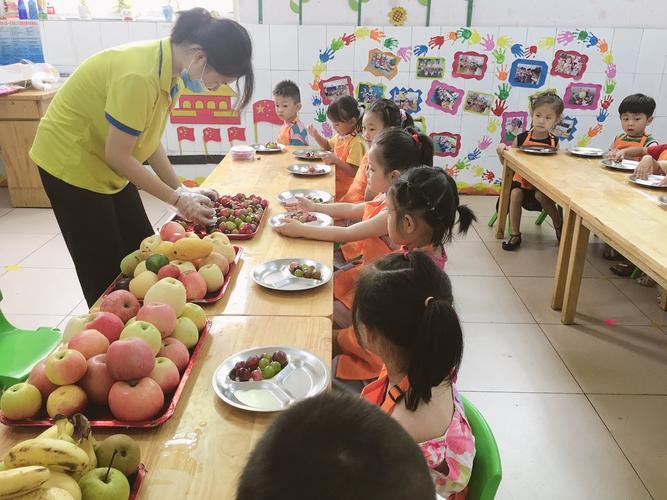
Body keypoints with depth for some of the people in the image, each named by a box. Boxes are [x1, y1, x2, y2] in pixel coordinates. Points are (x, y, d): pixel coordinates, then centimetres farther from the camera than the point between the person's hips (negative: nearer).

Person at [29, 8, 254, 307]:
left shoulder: (167, 66, -5)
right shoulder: (139, 75, -31)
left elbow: (148, 138, 1)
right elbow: (117, 155, -25)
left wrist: (181, 189, -4)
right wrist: (177, 198, -18)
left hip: (105, 166, 8)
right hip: (71, 162, -8)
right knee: (107, 274, 1)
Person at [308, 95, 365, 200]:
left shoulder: (356, 142, -20)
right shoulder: (340, 136, 8)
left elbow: (354, 172, -22)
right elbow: (327, 145, 30)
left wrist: (336, 160, -26)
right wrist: (316, 135, 13)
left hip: (344, 188, -8)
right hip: (335, 180, 8)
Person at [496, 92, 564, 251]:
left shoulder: (553, 141, -1)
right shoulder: (522, 138, -3)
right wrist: (501, 152, -13)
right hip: (522, 180, 1)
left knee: (541, 195, -30)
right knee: (515, 194, -28)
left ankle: (559, 224, -3)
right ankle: (515, 235, -14)